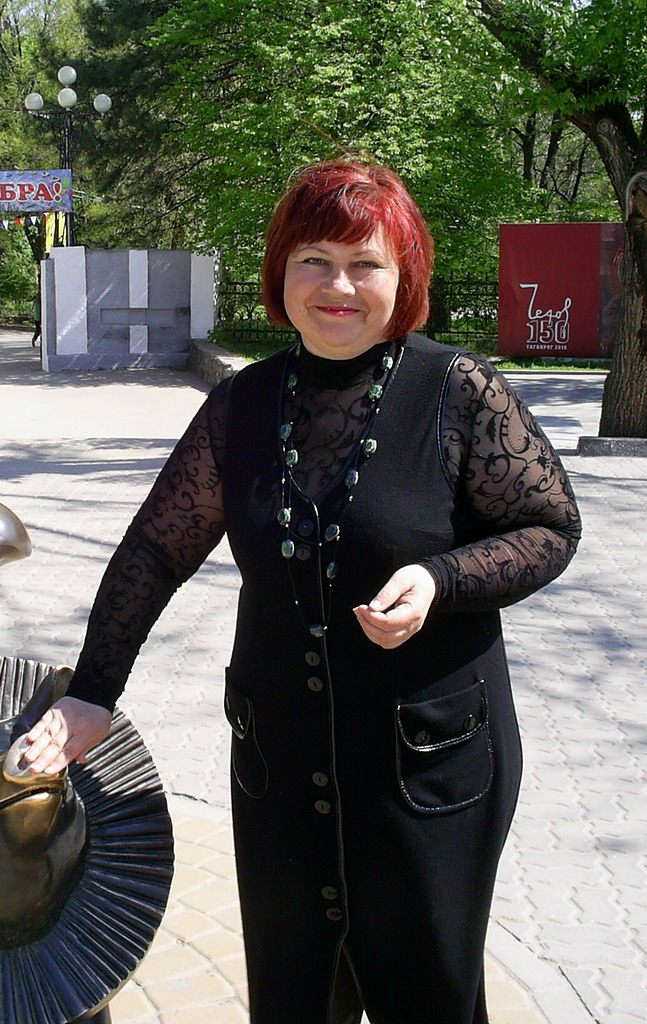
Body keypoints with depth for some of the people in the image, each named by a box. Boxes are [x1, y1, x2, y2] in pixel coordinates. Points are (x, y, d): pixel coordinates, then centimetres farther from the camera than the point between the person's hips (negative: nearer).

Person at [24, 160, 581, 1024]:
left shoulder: (459, 392, -10)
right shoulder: (242, 406, 0)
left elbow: (550, 528, -5)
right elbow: (155, 550, 4)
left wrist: (439, 579, -22)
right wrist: (92, 693, 0)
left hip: (430, 767, -3)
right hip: (281, 771, 4)